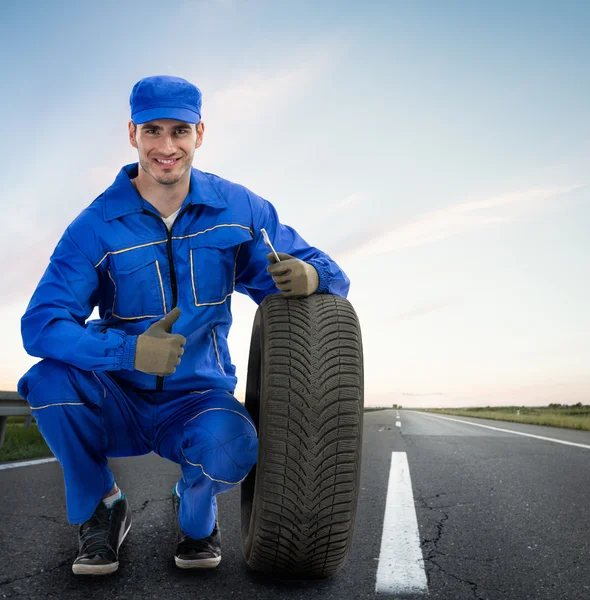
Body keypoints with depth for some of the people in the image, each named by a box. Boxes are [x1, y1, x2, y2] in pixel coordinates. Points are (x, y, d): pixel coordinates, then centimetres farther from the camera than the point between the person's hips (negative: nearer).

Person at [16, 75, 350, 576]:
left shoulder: (239, 210, -6)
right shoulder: (97, 226, -11)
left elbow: (330, 278, -4)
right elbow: (40, 325, -19)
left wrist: (311, 276, -30)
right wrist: (130, 350, -36)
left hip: (197, 402, 0)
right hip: (118, 403, 1)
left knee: (232, 447, -33)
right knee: (51, 380, -28)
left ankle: (196, 515, 7)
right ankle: (100, 509, 2)